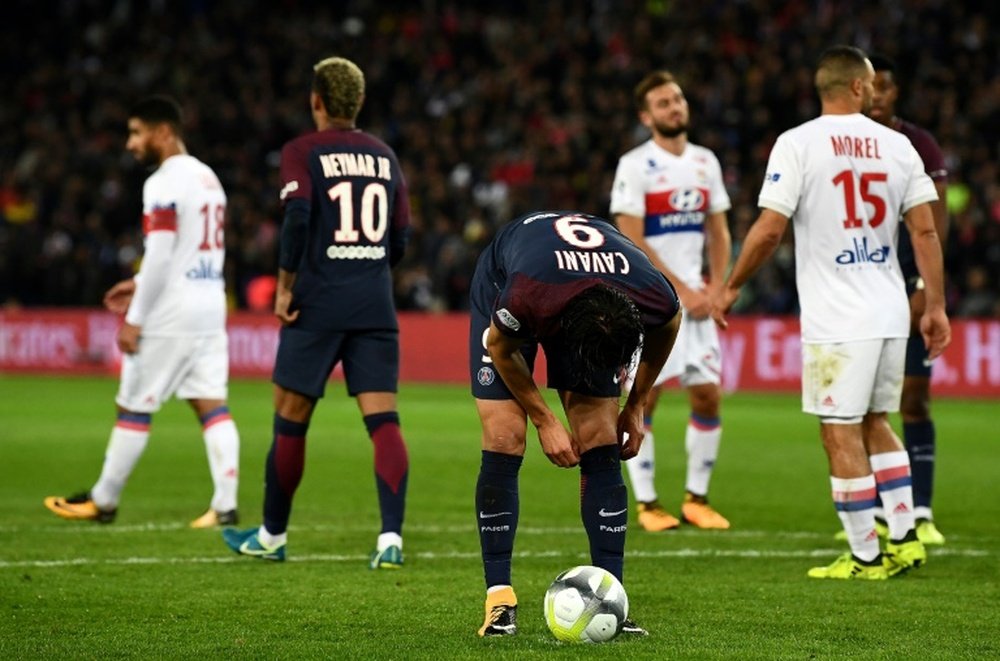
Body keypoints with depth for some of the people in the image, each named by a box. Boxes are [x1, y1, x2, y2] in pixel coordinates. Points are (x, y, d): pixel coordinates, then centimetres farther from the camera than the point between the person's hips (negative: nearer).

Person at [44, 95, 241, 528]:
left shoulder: (164, 183, -13)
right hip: (211, 306, 8)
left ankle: (104, 501, 14)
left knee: (134, 407, 3)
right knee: (212, 405, 3)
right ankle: (225, 504, -5)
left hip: (171, 314, -8)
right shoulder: (207, 177, 15)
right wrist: (141, 284, 22)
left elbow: (160, 255, -19)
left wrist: (135, 318, -15)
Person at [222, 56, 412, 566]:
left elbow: (297, 217, -16)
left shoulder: (302, 153, -2)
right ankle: (391, 537, -15)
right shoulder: (384, 156, 13)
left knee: (290, 421, 10)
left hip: (318, 302, -3)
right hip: (375, 305, 3)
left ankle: (272, 535, 22)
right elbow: (400, 240, 13)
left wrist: (285, 288, -9)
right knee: (383, 420, -2)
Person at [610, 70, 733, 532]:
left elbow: (718, 233, 16)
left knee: (708, 397, 2)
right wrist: (682, 290, -13)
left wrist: (715, 289, 1)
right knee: (644, 399, -3)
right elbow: (633, 242, -12)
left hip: (696, 298, 5)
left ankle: (696, 499, 13)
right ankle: (646, 504, 4)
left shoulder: (705, 162, 11)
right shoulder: (635, 165, -7)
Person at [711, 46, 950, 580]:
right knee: (874, 425, 20)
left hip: (836, 320, -5)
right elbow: (924, 230, 4)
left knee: (842, 434, 1)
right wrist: (935, 306, 10)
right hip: (890, 314, 5)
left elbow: (770, 229, -11)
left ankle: (865, 557, 4)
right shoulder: (897, 145, 5)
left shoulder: (798, 144, -7)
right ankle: (904, 540, 18)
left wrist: (730, 289, 1)